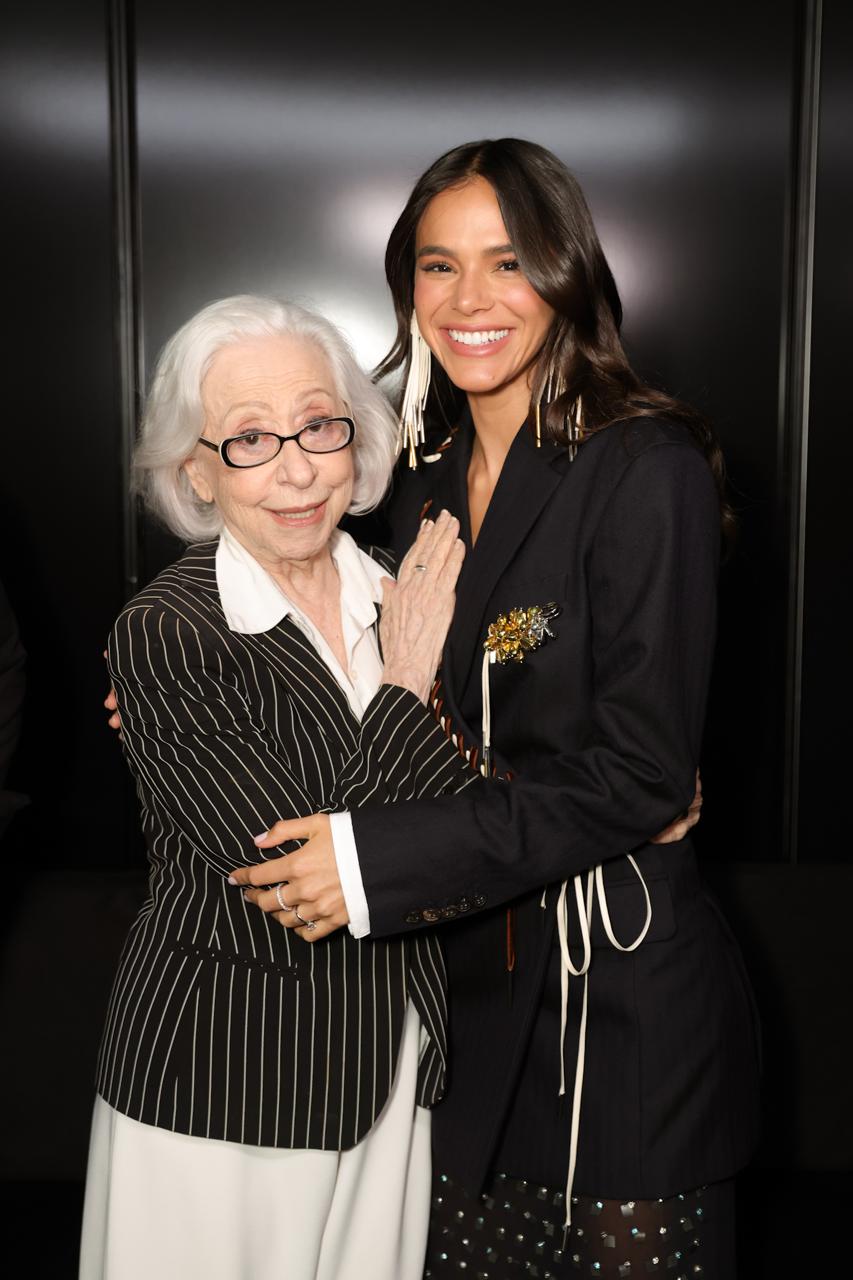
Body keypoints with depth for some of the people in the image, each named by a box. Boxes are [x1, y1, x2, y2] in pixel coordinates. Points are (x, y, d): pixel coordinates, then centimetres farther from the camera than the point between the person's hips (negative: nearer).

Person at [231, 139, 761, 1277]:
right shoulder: (427, 476, 6)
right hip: (469, 976, 6)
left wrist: (377, 859, -23)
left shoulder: (648, 470, -16)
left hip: (624, 989, -6)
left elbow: (638, 775, -20)